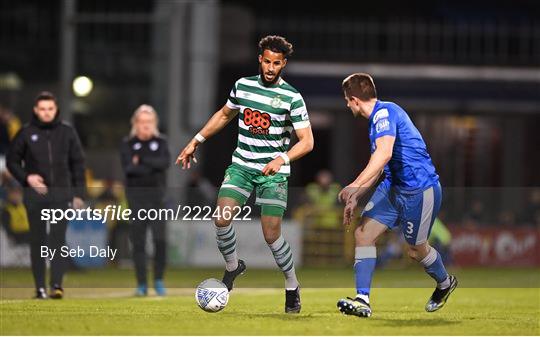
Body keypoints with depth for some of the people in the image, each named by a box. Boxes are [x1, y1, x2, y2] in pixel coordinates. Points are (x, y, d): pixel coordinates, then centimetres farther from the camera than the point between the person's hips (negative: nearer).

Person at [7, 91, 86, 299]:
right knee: (38, 241, 4)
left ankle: (57, 285, -12)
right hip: (35, 194, 0)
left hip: (61, 194, 0)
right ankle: (40, 287, 8)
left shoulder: (67, 132, 3)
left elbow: (78, 163, 7)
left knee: (58, 238, -9)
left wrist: (78, 194, 4)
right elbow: (12, 160, 7)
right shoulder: (26, 133, 1)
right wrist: (26, 178, -9)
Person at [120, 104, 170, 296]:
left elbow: (165, 163, -10)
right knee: (138, 241, 0)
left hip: (156, 195, 0)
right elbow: (129, 168, -11)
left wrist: (142, 160, -12)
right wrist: (153, 167, -13)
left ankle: (159, 280, 2)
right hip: (135, 196, 0)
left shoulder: (161, 142, 8)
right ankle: (141, 284, 5)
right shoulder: (128, 144, 4)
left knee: (159, 238, -12)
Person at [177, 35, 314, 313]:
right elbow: (225, 114, 22)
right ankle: (232, 266, 11)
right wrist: (196, 141, 20)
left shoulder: (291, 97, -9)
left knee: (271, 235, -10)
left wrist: (282, 159, -28)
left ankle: (292, 287, 11)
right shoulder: (243, 85, 3)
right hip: (241, 165, 3)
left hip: (273, 172, -3)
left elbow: (307, 141, -11)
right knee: (221, 219, -16)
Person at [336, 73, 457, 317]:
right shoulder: (378, 118, 14)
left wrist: (355, 186, -38)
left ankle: (445, 283, 37)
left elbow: (384, 153, -34)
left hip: (420, 189, -9)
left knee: (415, 249, 7)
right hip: (393, 187, 9)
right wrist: (355, 198, 21)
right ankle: (362, 300, -8)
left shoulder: (385, 112, -19)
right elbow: (378, 168, 24)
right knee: (363, 233, -5)